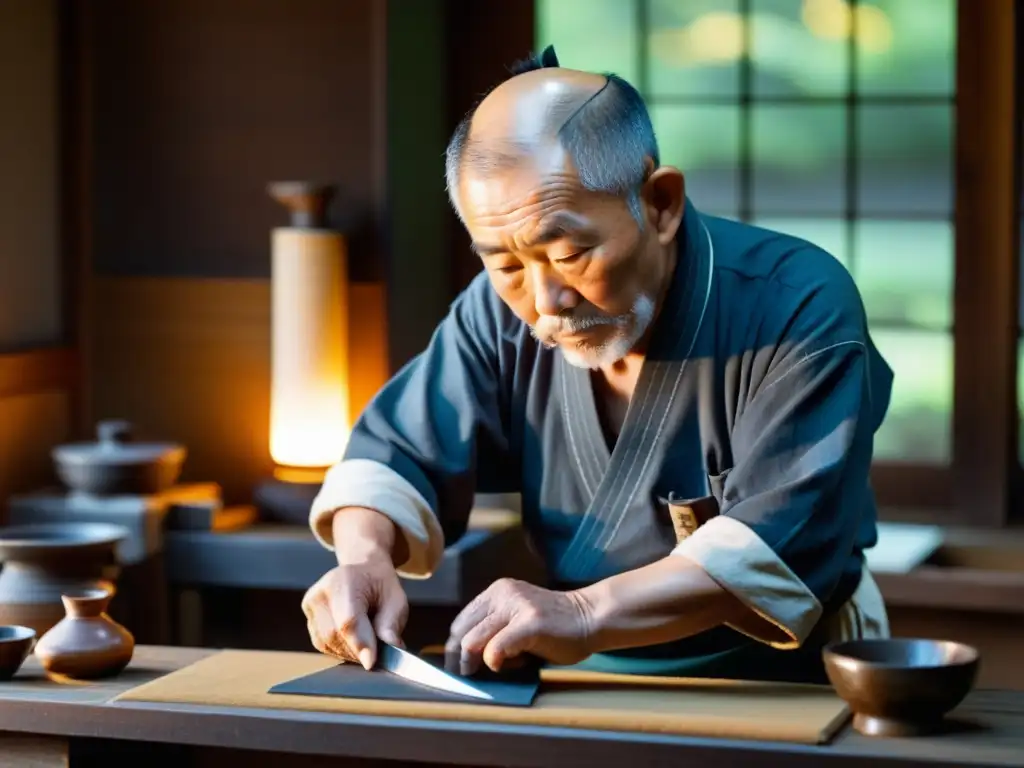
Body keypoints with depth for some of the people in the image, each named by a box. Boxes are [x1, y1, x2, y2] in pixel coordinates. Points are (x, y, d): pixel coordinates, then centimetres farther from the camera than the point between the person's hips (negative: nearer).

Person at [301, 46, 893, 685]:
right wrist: (365, 557, -13)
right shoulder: (505, 310, -1)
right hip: (587, 698, 3)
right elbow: (397, 453, 7)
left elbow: (785, 542, -23)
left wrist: (585, 614, -33)